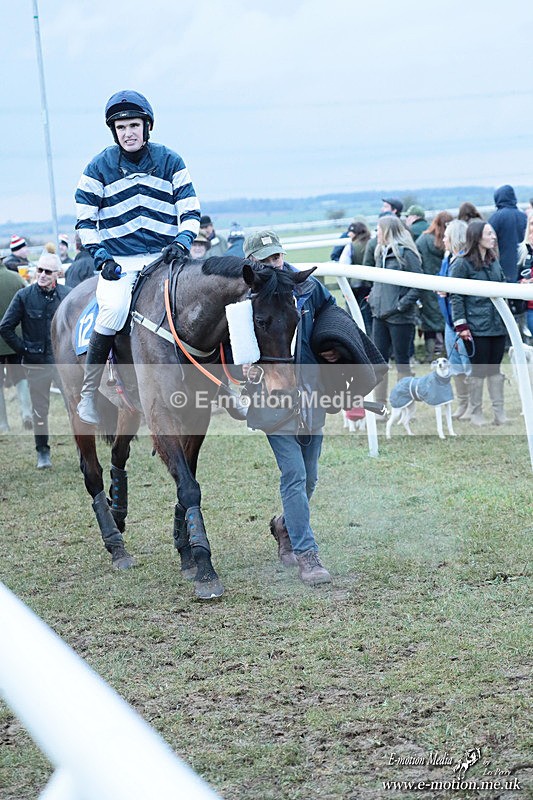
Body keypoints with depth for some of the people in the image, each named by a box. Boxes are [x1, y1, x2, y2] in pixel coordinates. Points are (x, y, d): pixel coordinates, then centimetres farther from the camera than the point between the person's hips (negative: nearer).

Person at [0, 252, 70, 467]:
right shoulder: (24, 296, -5)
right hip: (36, 362, 0)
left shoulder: (68, 295, -1)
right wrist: (24, 350, -4)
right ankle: (42, 452, 22)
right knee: (40, 410, 8)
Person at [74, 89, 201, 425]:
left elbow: (190, 211, 7)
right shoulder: (98, 168, 3)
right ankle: (88, 392, -17)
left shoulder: (170, 162, 6)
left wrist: (182, 241, -12)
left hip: (164, 256, 2)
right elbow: (85, 221, 6)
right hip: (117, 261, -2)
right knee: (114, 309, -30)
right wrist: (102, 257, -7)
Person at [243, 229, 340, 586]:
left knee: (309, 477, 14)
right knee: (294, 475, -11)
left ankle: (286, 525, 41)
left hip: (311, 389, 4)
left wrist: (335, 350, 0)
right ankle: (307, 554, -8)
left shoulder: (308, 287, 1)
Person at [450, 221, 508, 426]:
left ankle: (499, 412, 13)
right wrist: (461, 325, -14)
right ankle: (476, 413, 11)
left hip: (497, 324, 6)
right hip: (477, 327, -6)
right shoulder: (462, 264, -8)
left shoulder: (494, 261, 13)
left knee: (495, 370, 9)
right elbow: (456, 296, -9)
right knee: (478, 371, 0)